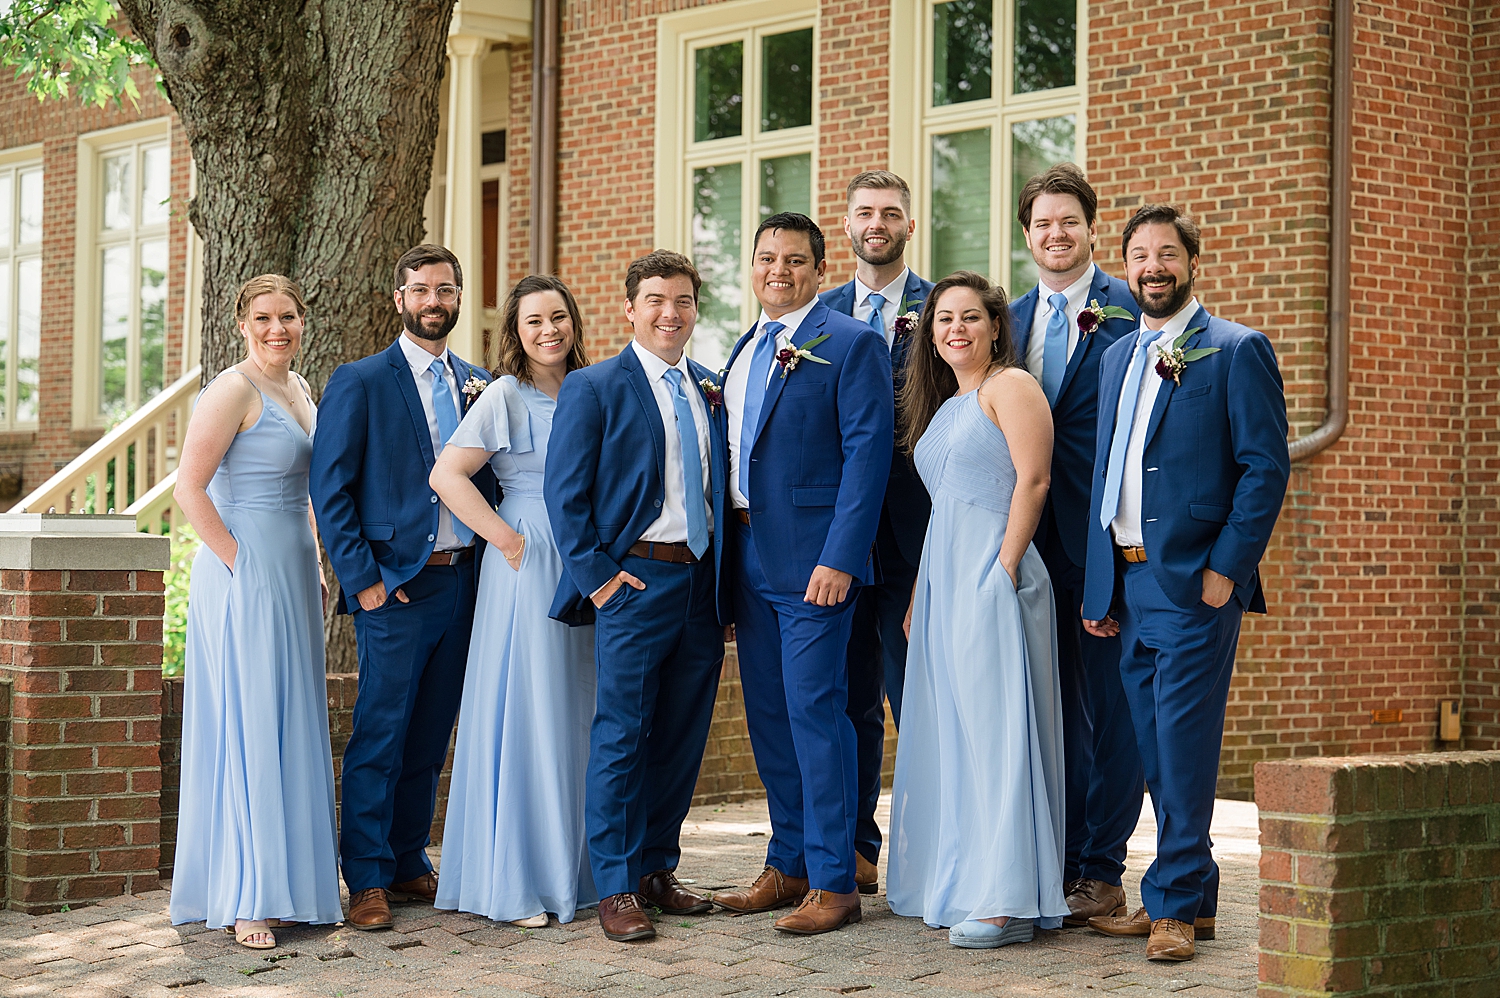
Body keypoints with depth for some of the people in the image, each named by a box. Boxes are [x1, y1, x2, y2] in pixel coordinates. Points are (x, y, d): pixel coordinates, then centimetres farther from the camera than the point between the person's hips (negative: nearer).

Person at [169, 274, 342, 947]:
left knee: (293, 726, 11)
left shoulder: (297, 389, 15)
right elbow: (189, 487, -17)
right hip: (245, 578, -9)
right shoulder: (234, 390, -11)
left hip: (292, 580, 9)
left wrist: (315, 569, 17)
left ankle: (287, 881, 19)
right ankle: (246, 900, -1)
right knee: (250, 727, -6)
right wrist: (239, 562, -18)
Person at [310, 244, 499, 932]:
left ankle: (409, 863, 21)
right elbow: (330, 492, -6)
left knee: (431, 735, 11)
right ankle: (368, 881, 3)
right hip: (395, 585, -5)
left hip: (463, 580, 5)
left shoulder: (478, 384, 13)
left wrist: (490, 560, 3)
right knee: (380, 736, -4)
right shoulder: (358, 383, -2)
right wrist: (363, 580, -11)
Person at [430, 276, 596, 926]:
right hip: (530, 568, -6)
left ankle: (573, 868, 19)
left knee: (579, 715, 9)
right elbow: (446, 476, -15)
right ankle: (515, 883, 3)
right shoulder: (505, 396, -7)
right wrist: (510, 541, -15)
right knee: (526, 716, -4)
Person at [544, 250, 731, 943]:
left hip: (703, 582, 6)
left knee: (682, 736, 10)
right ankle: (615, 888, 2)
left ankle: (656, 870, 22)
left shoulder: (710, 390, 14)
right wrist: (596, 575, -11)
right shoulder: (594, 387, -2)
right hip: (635, 581, -5)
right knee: (621, 736, -4)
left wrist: (724, 578, 10)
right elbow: (564, 492, -5)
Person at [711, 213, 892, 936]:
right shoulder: (745, 350, 17)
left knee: (815, 712, -7)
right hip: (750, 557, 8)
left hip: (812, 558, -8)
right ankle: (788, 866, 23)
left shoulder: (852, 344, -6)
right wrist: (729, 551, 11)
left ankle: (833, 881, 0)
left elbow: (868, 454, -13)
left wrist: (839, 558, -20)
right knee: (767, 714, 12)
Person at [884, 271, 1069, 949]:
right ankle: (958, 885, 15)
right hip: (940, 575, 9)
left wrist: (1004, 570, -20)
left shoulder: (1010, 385, -4)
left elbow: (1033, 480, -13)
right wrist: (922, 591, 15)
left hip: (992, 570, -9)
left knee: (994, 726, -9)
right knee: (949, 730, 9)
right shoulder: (940, 405, 21)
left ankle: (1010, 900, -7)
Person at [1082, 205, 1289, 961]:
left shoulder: (1237, 351, -3)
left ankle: (1173, 902, -1)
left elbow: (1266, 467, -8)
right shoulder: (1117, 357, 18)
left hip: (1195, 583, -7)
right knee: (1154, 748, 9)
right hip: (1127, 583, 7)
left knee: (1184, 742, -7)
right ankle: (1192, 895, 18)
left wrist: (1226, 569, -15)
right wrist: (1098, 584, 15)